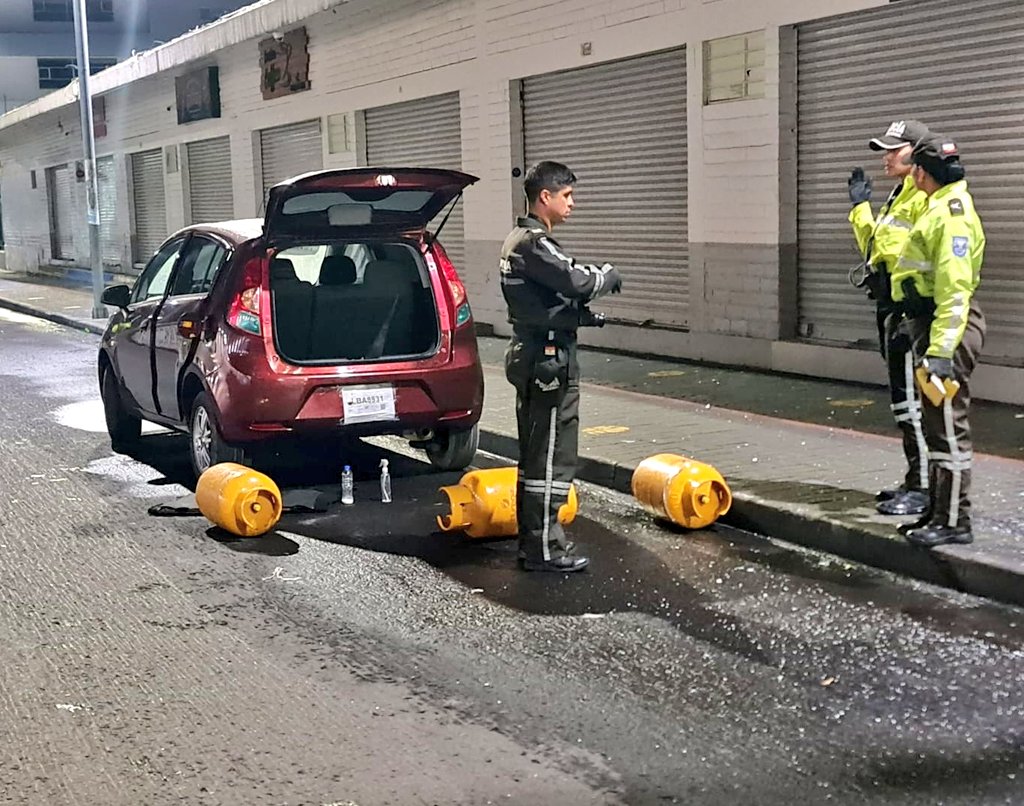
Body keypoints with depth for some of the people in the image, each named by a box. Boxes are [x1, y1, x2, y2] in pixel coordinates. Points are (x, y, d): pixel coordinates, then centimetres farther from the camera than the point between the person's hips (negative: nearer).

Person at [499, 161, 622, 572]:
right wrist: (608, 274, -7)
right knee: (552, 458, -5)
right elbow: (576, 280, -27)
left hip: (530, 355, 11)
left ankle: (532, 540, 23)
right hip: (549, 360, -11)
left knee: (535, 454, 15)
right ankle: (544, 549, 0)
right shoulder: (534, 244, -16)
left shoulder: (518, 240, 16)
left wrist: (582, 314, 5)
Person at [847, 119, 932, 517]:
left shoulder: (925, 198, -14)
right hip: (891, 308, 11)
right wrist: (860, 207, 29)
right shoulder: (899, 196, 20)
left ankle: (924, 488, -1)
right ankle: (915, 481, 23)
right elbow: (875, 250, 28)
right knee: (904, 400, 15)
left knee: (911, 401, -7)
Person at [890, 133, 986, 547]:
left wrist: (940, 349, -28)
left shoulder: (952, 212, -18)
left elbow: (955, 288, -25)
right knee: (936, 423, 17)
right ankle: (939, 510, 27)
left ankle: (954, 521, 1)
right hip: (931, 321, 11)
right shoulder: (938, 206, 15)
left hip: (949, 326, -11)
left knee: (948, 424, -6)